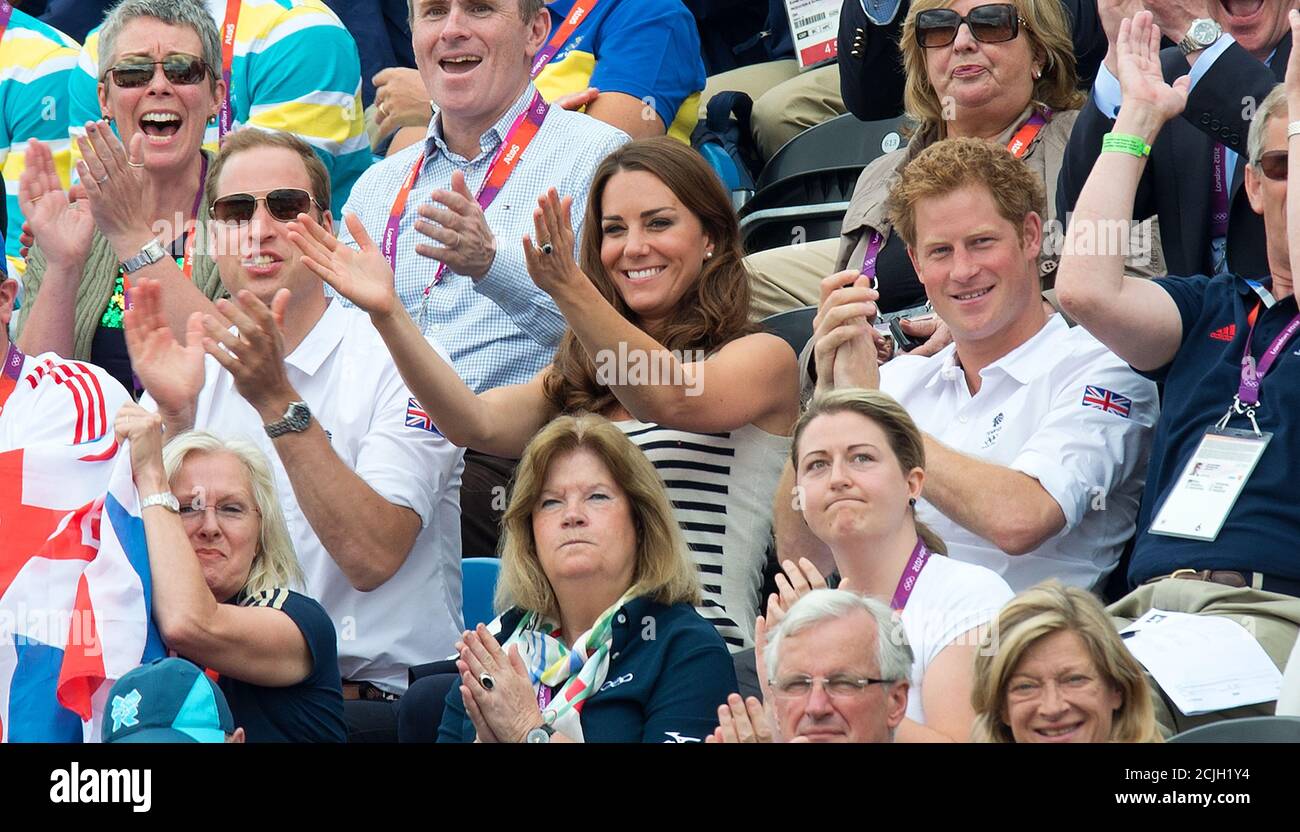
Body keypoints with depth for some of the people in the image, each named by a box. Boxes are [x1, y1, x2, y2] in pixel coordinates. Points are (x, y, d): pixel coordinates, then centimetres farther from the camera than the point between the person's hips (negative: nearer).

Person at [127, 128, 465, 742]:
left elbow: (372, 557, -15)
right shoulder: (190, 371, 12)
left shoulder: (397, 362, -1)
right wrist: (171, 415, -16)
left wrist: (278, 403, -22)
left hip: (378, 699, -3)